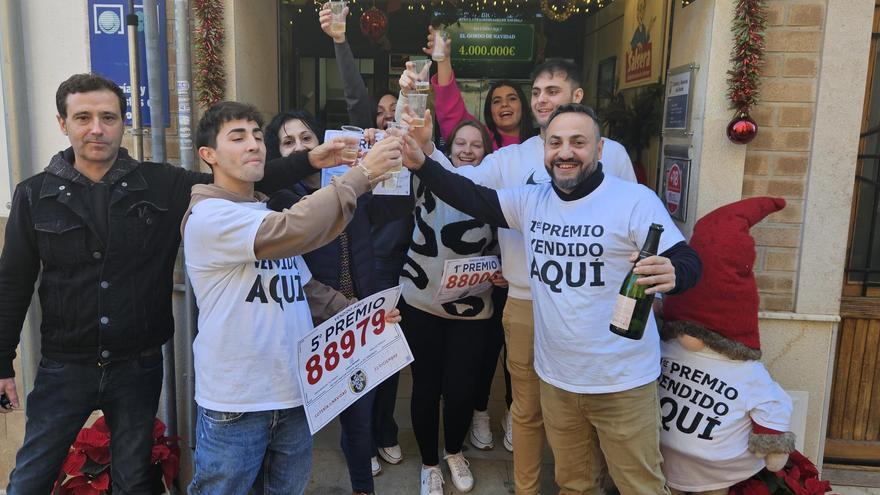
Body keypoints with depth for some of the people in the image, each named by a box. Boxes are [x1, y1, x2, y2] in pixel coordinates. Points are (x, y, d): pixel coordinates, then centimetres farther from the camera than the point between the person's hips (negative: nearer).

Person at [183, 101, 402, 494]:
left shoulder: (271, 217, 13)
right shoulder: (208, 215, -15)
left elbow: (304, 288, 16)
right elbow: (293, 230, -30)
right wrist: (361, 174, -26)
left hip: (293, 393, 7)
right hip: (235, 403, -7)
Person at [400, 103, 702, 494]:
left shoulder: (635, 201, -13)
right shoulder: (530, 202, 3)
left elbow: (688, 262, -12)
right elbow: (472, 198, 4)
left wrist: (671, 275, -35)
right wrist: (422, 164, -9)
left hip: (623, 383, -5)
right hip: (555, 380, 5)